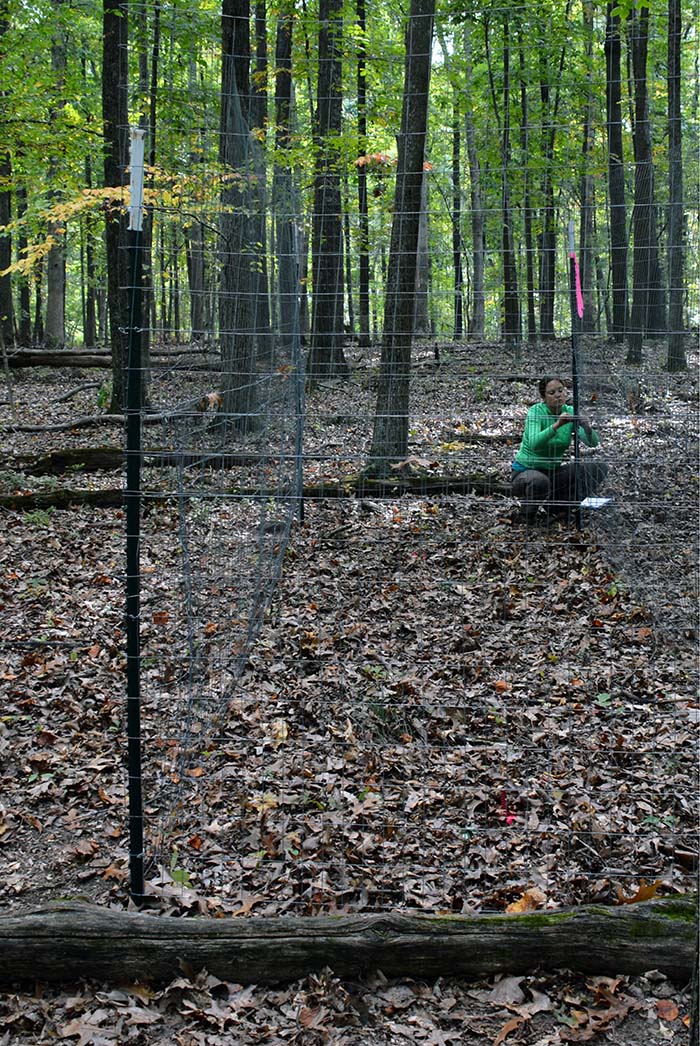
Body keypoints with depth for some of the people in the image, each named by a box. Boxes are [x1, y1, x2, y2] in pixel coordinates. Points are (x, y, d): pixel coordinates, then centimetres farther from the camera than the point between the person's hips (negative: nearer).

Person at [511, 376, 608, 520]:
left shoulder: (570, 412, -3)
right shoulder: (536, 411, -17)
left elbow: (593, 442, -14)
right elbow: (534, 443, -36)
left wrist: (587, 427, -35)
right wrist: (557, 425, -48)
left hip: (553, 472, 6)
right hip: (526, 471, -5)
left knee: (599, 467, -9)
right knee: (539, 481, -41)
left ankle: (557, 502, 3)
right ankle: (529, 505, -6)